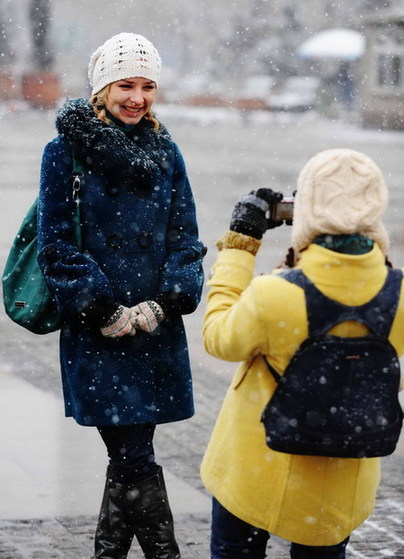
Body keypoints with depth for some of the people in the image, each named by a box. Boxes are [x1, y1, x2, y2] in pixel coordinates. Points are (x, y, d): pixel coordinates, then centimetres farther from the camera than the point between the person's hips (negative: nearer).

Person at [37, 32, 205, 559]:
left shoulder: (165, 151, 10)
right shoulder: (66, 150, -3)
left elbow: (185, 236, 9)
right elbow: (56, 243, -5)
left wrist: (164, 303, -7)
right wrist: (107, 312, -11)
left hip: (157, 327, 4)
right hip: (98, 333, -4)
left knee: (129, 456, 8)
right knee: (135, 459, -7)